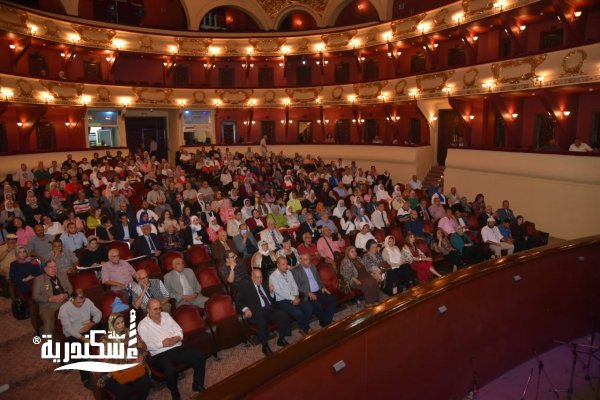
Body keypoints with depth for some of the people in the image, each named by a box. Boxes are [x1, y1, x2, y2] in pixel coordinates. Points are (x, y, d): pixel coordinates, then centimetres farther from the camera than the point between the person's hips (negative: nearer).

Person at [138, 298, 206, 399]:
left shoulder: (166, 315, 13)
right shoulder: (143, 325, -1)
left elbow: (179, 330, 12)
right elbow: (146, 345, -10)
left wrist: (175, 339, -9)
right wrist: (162, 344, -16)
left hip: (177, 348, 5)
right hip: (160, 355, -5)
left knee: (200, 357, -15)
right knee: (170, 371, -36)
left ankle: (198, 385, 5)